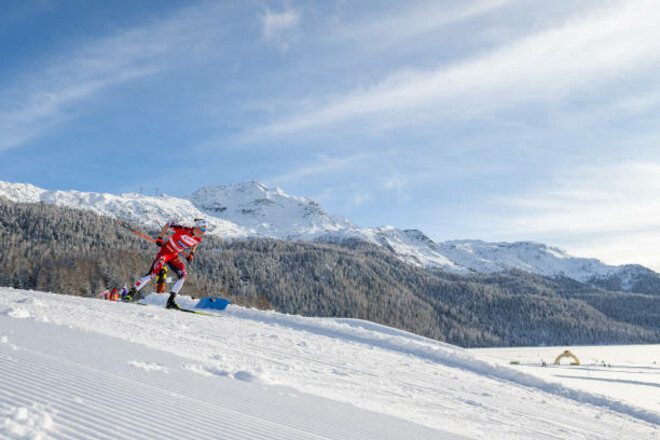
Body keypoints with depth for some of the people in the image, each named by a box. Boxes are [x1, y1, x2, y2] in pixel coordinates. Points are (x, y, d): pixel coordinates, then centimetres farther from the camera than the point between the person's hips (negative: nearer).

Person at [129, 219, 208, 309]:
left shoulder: (198, 239, -5)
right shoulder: (184, 230, -23)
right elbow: (168, 224, -11)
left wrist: (191, 254, 9)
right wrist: (160, 238, -12)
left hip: (174, 256, 6)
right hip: (165, 251, -6)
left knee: (182, 275, -11)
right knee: (152, 273, -18)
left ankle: (170, 301, -6)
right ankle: (133, 292, -11)